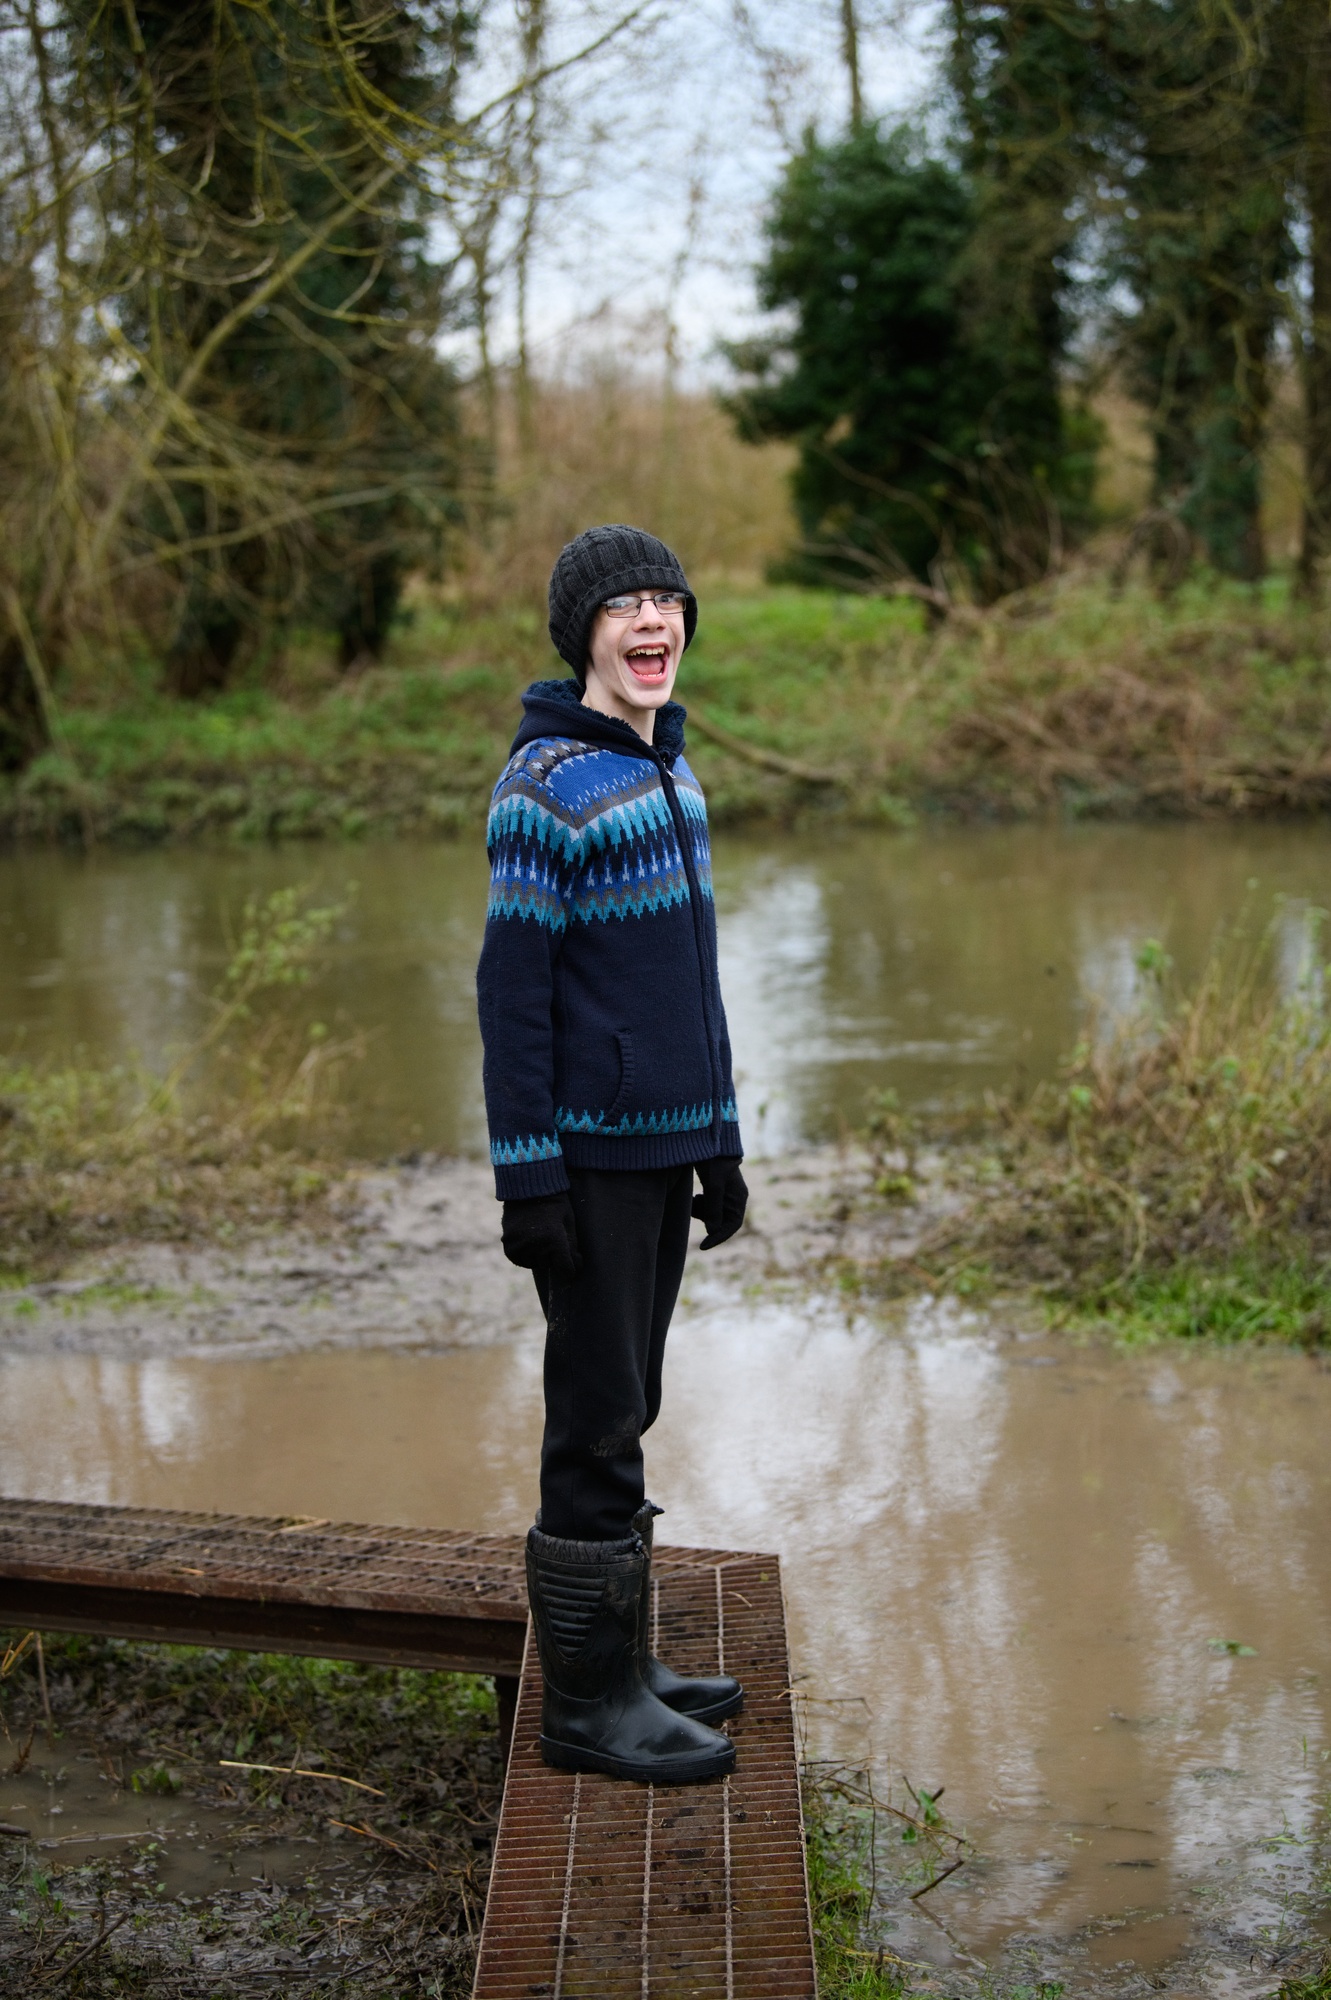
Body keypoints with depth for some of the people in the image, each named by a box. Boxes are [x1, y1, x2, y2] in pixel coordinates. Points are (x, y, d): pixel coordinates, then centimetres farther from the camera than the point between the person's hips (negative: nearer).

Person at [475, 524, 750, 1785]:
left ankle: (622, 1665, 23)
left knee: (626, 1407, 14)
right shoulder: (546, 786, -13)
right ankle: (585, 1699, 5)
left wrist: (720, 1139, 18)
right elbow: (511, 988, -15)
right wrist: (526, 1176, -17)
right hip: (588, 1157, -8)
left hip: (665, 1149, 8)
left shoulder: (669, 768, 13)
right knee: (597, 1419, -3)